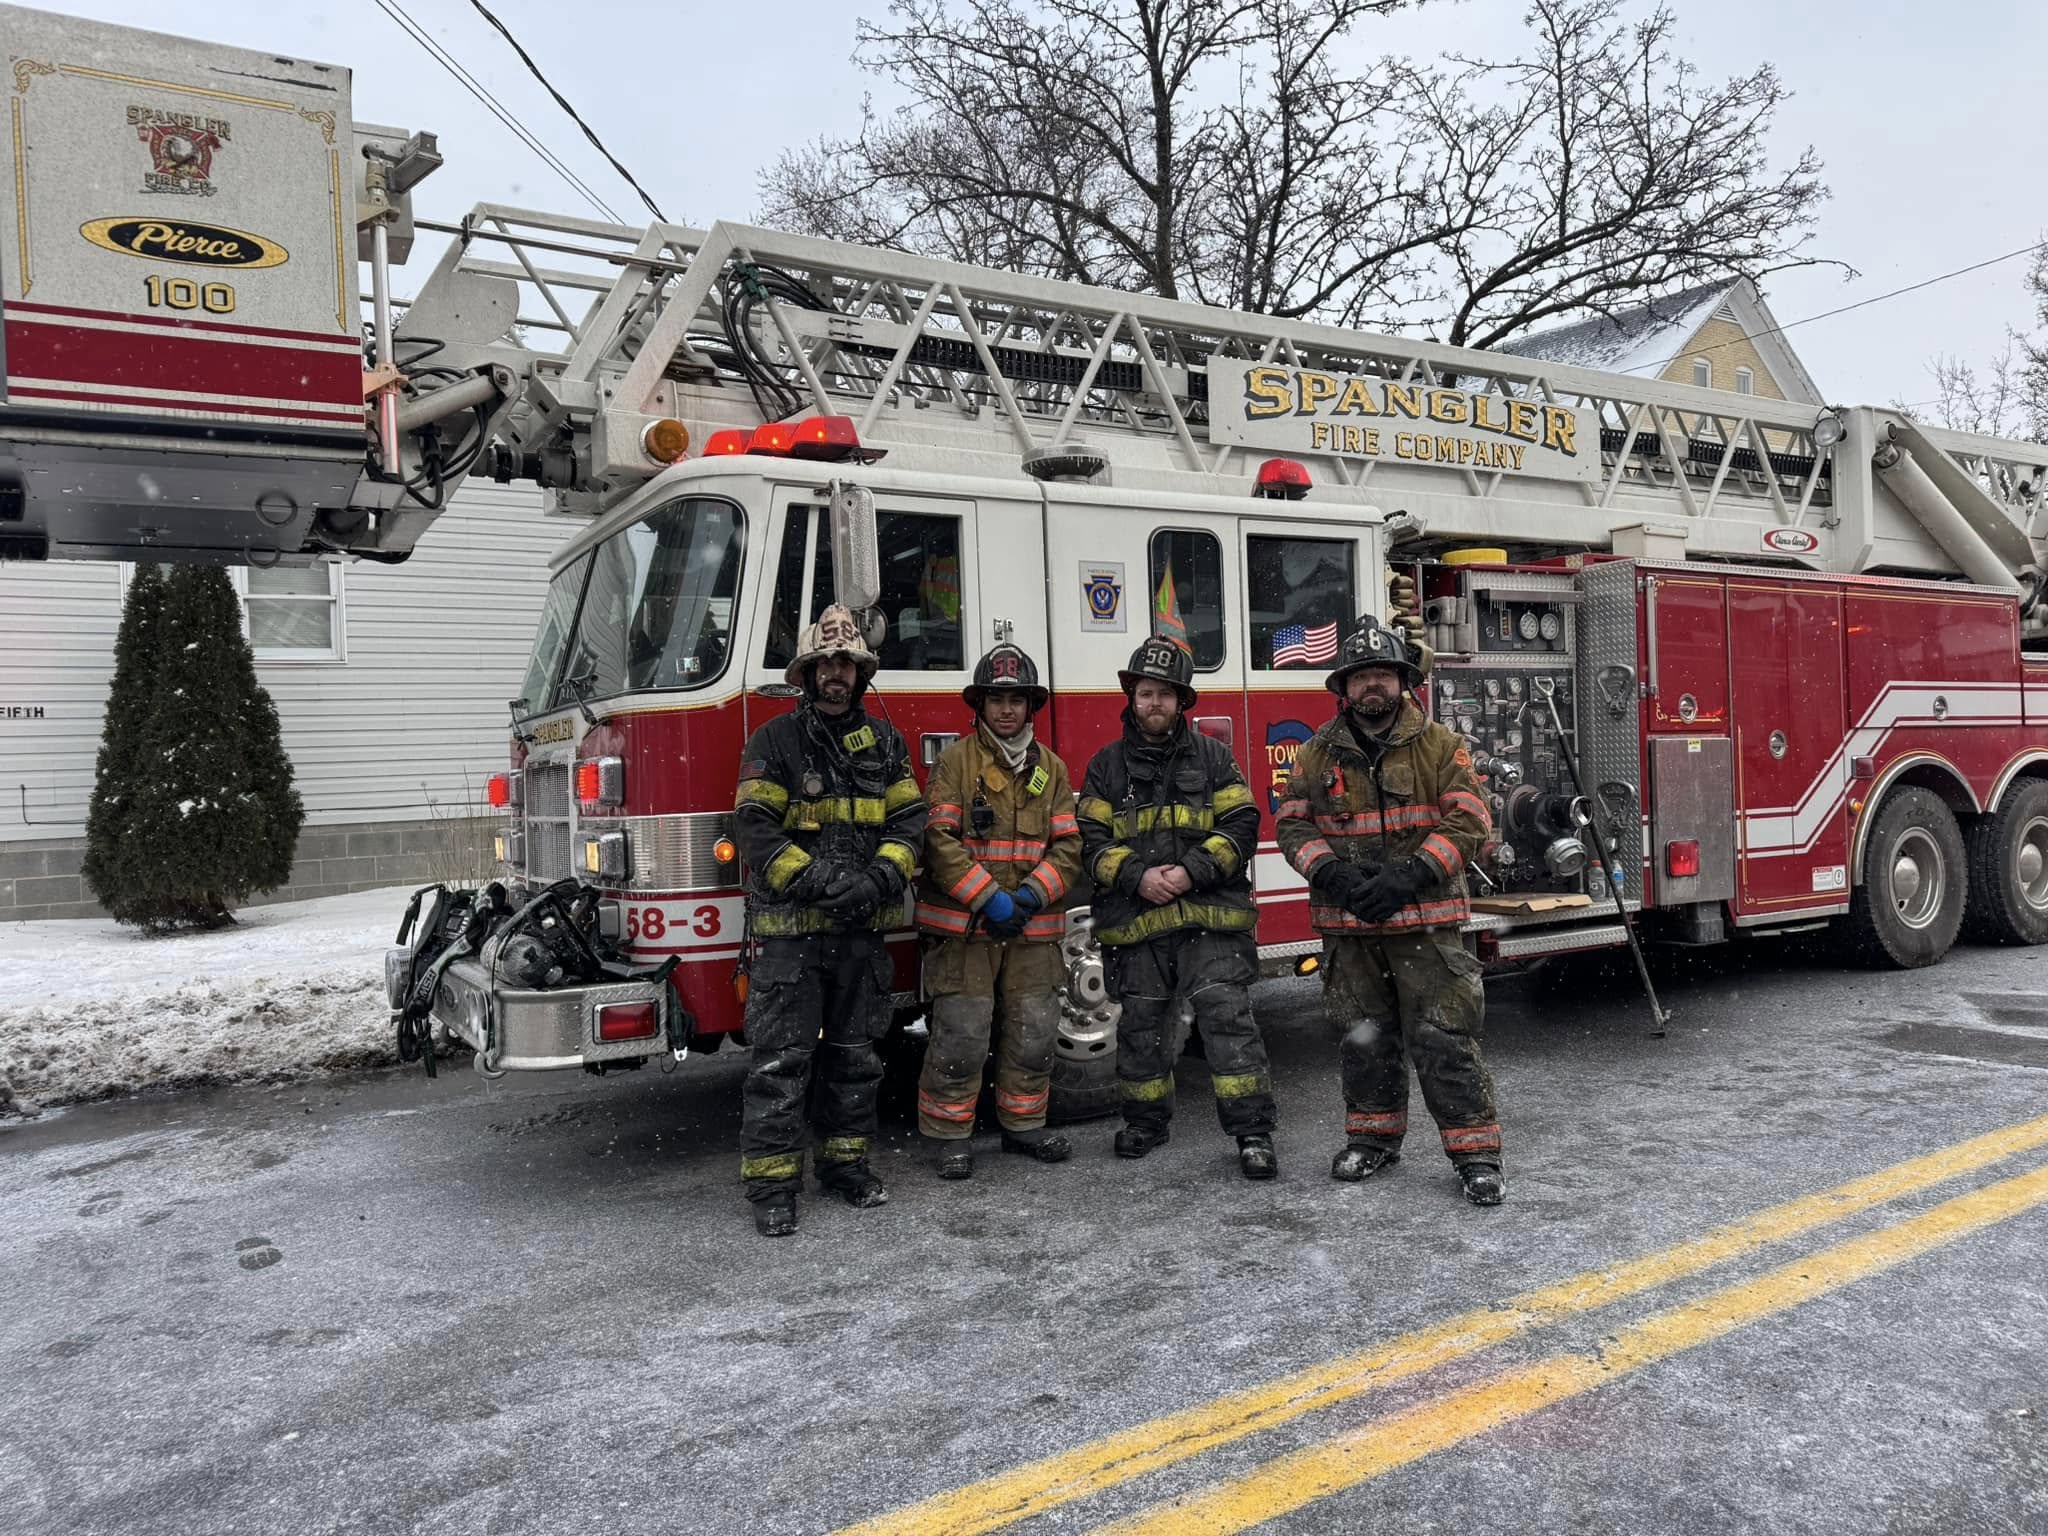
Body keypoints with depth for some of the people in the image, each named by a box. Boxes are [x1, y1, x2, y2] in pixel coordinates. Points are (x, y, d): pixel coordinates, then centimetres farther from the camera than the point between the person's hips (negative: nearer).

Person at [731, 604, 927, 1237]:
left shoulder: (884, 741, 9)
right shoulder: (776, 740, -3)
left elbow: (909, 822, 4)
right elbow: (754, 828, -11)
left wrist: (880, 879, -14)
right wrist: (818, 882, -21)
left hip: (862, 931, 4)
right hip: (789, 929, -4)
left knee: (855, 1054, 13)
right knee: (780, 1060, -2)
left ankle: (845, 1160, 27)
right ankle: (772, 1183, 6)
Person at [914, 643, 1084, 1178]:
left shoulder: (1051, 768, 10)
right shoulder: (955, 761, -2)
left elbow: (1067, 845, 5)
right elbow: (940, 839, -11)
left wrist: (1031, 896, -11)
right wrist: (988, 899, -18)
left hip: (1034, 929, 4)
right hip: (964, 926, -4)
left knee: (1034, 1032, 10)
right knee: (961, 1035, -2)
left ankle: (1023, 1125, 27)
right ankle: (948, 1134, 13)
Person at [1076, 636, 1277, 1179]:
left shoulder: (1213, 757, 7)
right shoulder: (1107, 766, 8)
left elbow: (1241, 826, 0)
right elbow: (1091, 840, 3)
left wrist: (1192, 871, -13)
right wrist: (1137, 876, -13)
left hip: (1210, 916, -1)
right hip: (1136, 924, 2)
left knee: (1228, 1017, -7)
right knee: (1142, 1027, 10)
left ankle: (1253, 1131, -1)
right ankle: (1146, 1120, 28)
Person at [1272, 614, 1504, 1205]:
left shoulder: (1440, 745, 0)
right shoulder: (1318, 753, 6)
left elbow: (1468, 820, -6)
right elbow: (1292, 824, 5)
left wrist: (1409, 876, -17)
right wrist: (1333, 873, -12)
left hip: (1424, 920, -2)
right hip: (1347, 925, 3)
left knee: (1443, 1036, -3)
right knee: (1363, 1036, 13)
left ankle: (1476, 1151, 7)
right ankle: (1373, 1135, 28)